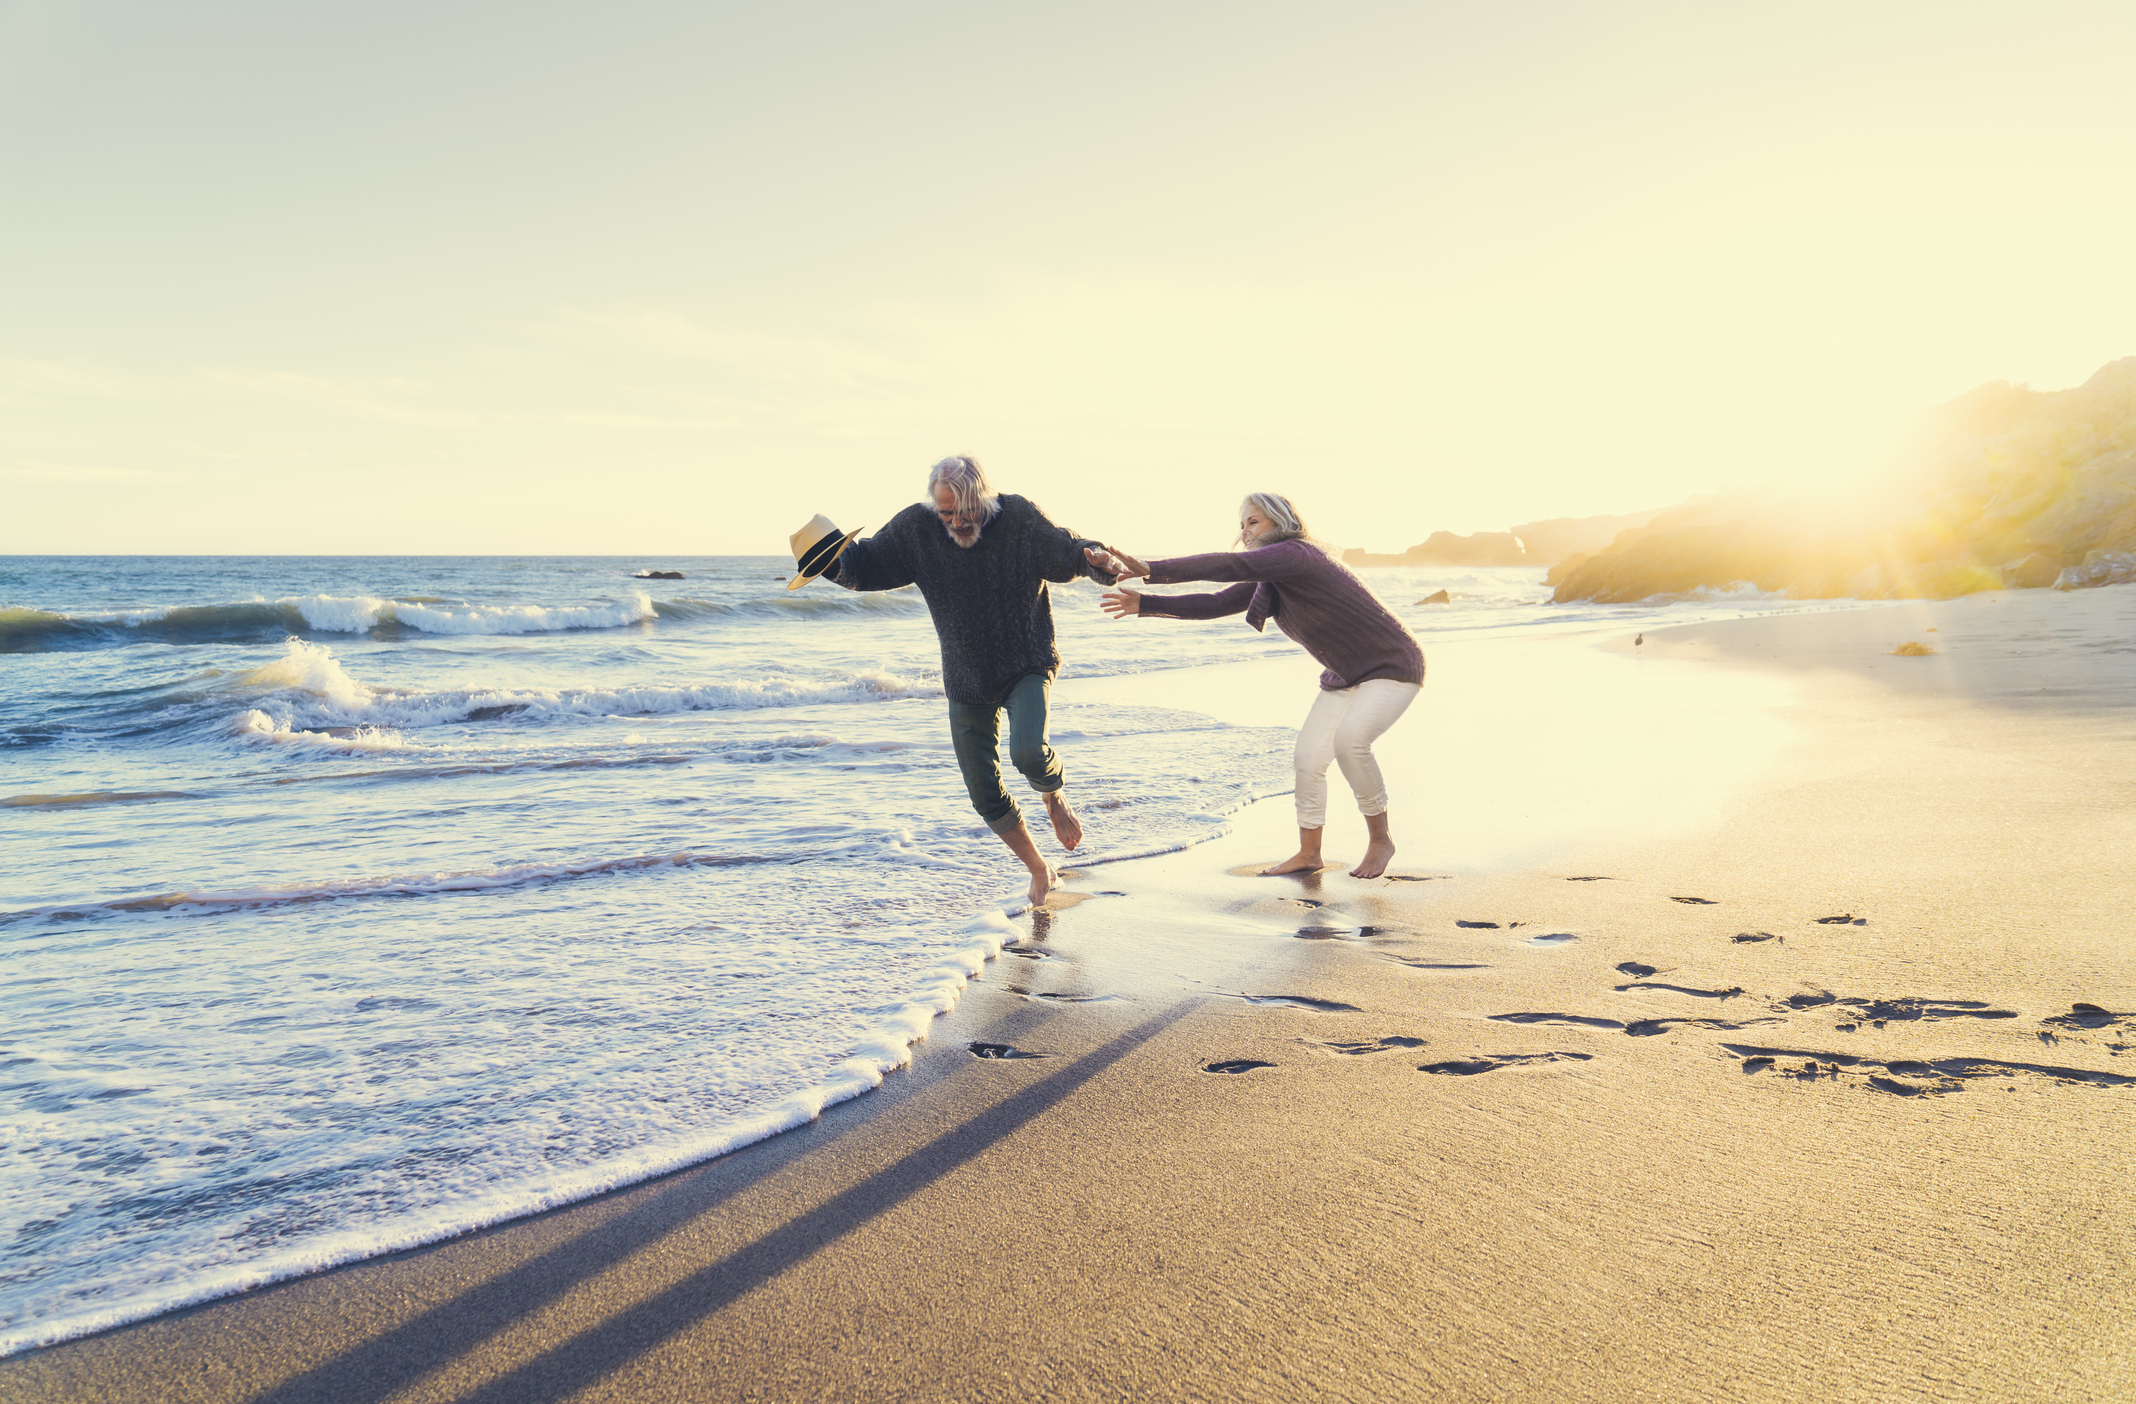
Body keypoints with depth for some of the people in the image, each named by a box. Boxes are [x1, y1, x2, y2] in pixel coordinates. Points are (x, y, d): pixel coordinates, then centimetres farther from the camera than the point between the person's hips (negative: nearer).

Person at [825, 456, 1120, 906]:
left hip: (1028, 666, -3)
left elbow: (1068, 551, -10)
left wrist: (1095, 558, -33)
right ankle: (1039, 869, 28)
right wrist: (830, 559, -21)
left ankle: (1055, 794, 8)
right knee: (985, 793, 5)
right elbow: (865, 564, -1)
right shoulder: (916, 527, -10)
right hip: (966, 680, 3)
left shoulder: (1021, 519, -16)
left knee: (1028, 752, -30)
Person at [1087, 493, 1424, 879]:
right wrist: (1144, 604, -6)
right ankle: (1308, 854, 16)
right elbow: (1215, 604, 3)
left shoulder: (1296, 554, -24)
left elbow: (1231, 565, -36)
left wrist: (1149, 569, -39)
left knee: (1350, 739, -29)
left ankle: (1380, 839, -10)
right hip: (1345, 675, 9)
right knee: (1308, 755, 1)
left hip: (1393, 667, -9)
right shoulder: (1268, 582, 5)